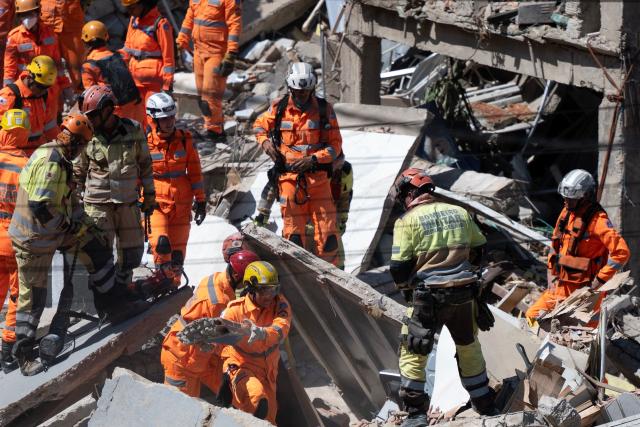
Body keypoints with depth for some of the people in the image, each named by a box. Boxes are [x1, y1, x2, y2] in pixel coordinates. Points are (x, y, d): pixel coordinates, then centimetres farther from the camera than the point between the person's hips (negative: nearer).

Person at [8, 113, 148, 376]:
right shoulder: (50, 163, -28)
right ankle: (24, 355, 13)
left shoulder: (59, 160, 4)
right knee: (33, 296, 1)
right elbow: (40, 207, -32)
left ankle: (113, 304, 23)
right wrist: (69, 226, -19)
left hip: (53, 230, 10)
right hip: (34, 238, -10)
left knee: (95, 247, 12)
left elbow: (68, 197, 17)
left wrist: (83, 223, 11)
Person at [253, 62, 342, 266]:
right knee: (294, 229, 0)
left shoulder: (324, 109, 1)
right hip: (289, 176, 0)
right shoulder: (279, 108, 3)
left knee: (327, 232, -4)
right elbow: (259, 126, 21)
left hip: (318, 176, 0)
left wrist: (314, 159, -14)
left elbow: (335, 144, 0)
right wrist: (266, 143, 0)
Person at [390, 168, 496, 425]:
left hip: (428, 297, -5)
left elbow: (399, 267, -9)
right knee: (469, 349, 21)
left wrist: (406, 288, 10)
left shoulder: (408, 221, -7)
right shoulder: (460, 213, 7)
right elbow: (480, 249, 16)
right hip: (464, 294, 5)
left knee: (413, 354, 7)